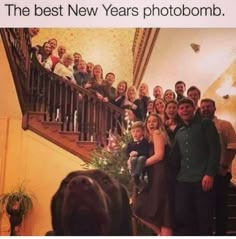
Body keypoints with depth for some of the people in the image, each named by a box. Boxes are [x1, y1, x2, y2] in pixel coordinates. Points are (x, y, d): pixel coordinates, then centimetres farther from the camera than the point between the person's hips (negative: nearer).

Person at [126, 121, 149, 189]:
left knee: (141, 158, -37)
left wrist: (137, 153, -17)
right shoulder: (130, 144, 15)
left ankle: (136, 175, -48)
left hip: (142, 157, -3)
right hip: (134, 159, 3)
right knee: (133, 159, -33)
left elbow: (146, 152, -9)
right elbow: (127, 153, 11)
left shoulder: (145, 142, 4)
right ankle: (134, 178, -39)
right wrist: (130, 155, -11)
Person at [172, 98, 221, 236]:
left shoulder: (205, 124, 4)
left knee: (204, 219, -1)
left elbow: (215, 150, -6)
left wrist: (210, 174, -16)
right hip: (183, 181, 5)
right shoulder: (179, 133, 20)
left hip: (202, 179, -5)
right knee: (181, 217, 0)